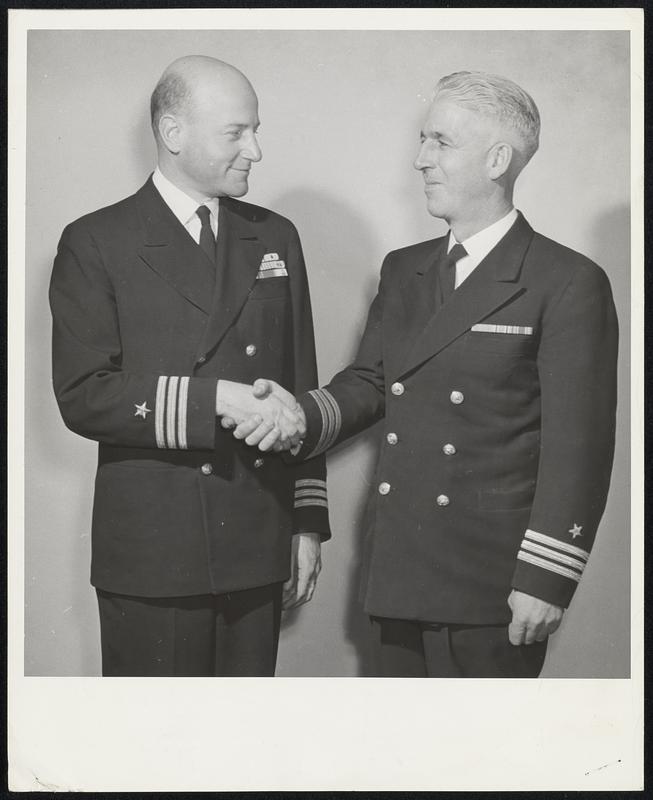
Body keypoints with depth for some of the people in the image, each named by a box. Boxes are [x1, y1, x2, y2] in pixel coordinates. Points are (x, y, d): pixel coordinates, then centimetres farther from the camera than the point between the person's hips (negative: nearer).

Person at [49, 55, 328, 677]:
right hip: (151, 554, -4)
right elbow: (82, 397, -11)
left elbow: (299, 388, 13)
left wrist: (308, 523, 10)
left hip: (258, 548, 4)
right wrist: (213, 399, -20)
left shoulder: (275, 239, 12)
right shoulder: (96, 244, -2)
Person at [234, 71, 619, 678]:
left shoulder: (569, 283, -8)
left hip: (491, 584, -6)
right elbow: (369, 381, 13)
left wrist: (546, 579, -13)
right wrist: (300, 414, -8)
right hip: (396, 577, 6)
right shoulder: (402, 270, 14)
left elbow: (578, 444, -11)